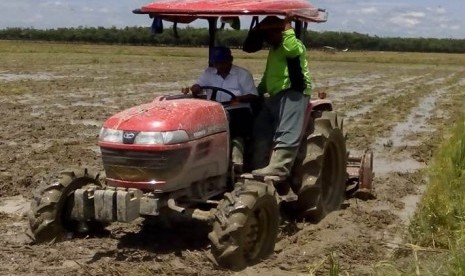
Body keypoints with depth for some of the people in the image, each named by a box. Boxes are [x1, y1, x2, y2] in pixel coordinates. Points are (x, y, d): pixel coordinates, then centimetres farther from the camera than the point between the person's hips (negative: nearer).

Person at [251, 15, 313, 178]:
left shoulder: (295, 45, -2)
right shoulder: (274, 50, 26)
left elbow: (291, 49, -29)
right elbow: (268, 76, 35)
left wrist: (287, 25, -18)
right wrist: (257, 92, 25)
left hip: (292, 93, -10)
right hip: (276, 95, 10)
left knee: (286, 133, -18)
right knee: (261, 130, 9)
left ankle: (278, 169, -28)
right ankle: (259, 167, 12)